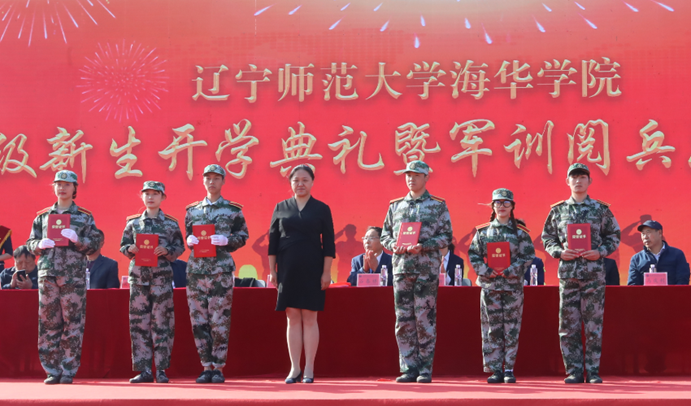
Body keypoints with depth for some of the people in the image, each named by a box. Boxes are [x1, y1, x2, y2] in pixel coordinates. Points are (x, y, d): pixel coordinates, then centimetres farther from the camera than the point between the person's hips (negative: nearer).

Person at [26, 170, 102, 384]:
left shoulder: (85, 217, 7)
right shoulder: (43, 216, 15)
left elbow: (94, 245, 2)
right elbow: (30, 243, 14)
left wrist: (77, 239, -15)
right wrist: (40, 244, -8)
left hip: (74, 276, -2)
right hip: (47, 274, 2)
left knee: (73, 323, -3)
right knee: (48, 323, 1)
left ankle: (68, 371, 3)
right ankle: (53, 371, 8)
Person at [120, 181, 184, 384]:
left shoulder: (171, 223, 5)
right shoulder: (133, 222, 11)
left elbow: (179, 247, 5)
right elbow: (123, 246, 14)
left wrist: (166, 251, -14)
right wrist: (130, 249, -8)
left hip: (161, 276, -2)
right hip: (138, 275, 2)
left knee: (161, 321, -3)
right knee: (138, 322, 1)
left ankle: (161, 369, 4)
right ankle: (144, 370, 7)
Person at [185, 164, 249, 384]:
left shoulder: (233, 210, 5)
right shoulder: (192, 210, 14)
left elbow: (243, 236, 4)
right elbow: (187, 237, 20)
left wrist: (226, 240, -14)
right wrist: (190, 240, -3)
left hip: (222, 269, -3)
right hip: (196, 268, 3)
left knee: (220, 320, -5)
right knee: (198, 320, 2)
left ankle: (218, 368, 2)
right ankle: (206, 367, 10)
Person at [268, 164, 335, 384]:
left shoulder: (321, 209, 3)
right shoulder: (281, 208, 8)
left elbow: (329, 244, 1)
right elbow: (272, 242, 8)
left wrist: (326, 272, -6)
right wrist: (272, 271, 4)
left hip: (312, 271, -2)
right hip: (288, 270, 2)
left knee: (309, 318, 1)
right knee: (293, 318, 3)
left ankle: (309, 370, 6)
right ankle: (295, 369, 9)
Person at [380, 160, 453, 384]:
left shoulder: (438, 205, 3)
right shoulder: (396, 205, 14)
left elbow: (446, 236, -1)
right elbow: (385, 234, 16)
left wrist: (422, 246, -15)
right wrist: (393, 246, -6)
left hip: (427, 268, -4)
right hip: (401, 267, 4)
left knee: (425, 319, -3)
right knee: (403, 319, 2)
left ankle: (425, 369, 4)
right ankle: (409, 368, 9)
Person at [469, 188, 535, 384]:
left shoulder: (520, 232, 4)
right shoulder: (483, 231, 8)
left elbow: (528, 256, -1)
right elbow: (473, 254, 5)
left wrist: (509, 271, -12)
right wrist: (487, 271, -9)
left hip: (513, 285, -1)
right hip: (489, 285, 1)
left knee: (511, 328, 0)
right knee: (491, 328, 1)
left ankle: (509, 369, 6)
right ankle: (495, 369, 7)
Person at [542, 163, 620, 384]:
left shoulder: (601, 209, 4)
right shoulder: (558, 210, 8)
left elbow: (614, 235, 8)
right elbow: (547, 237, 12)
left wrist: (600, 252, -8)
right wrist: (559, 252, -6)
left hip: (594, 271, -1)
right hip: (567, 272, 1)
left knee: (594, 323, 0)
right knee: (568, 324, 1)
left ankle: (593, 370, 7)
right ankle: (574, 371, 9)